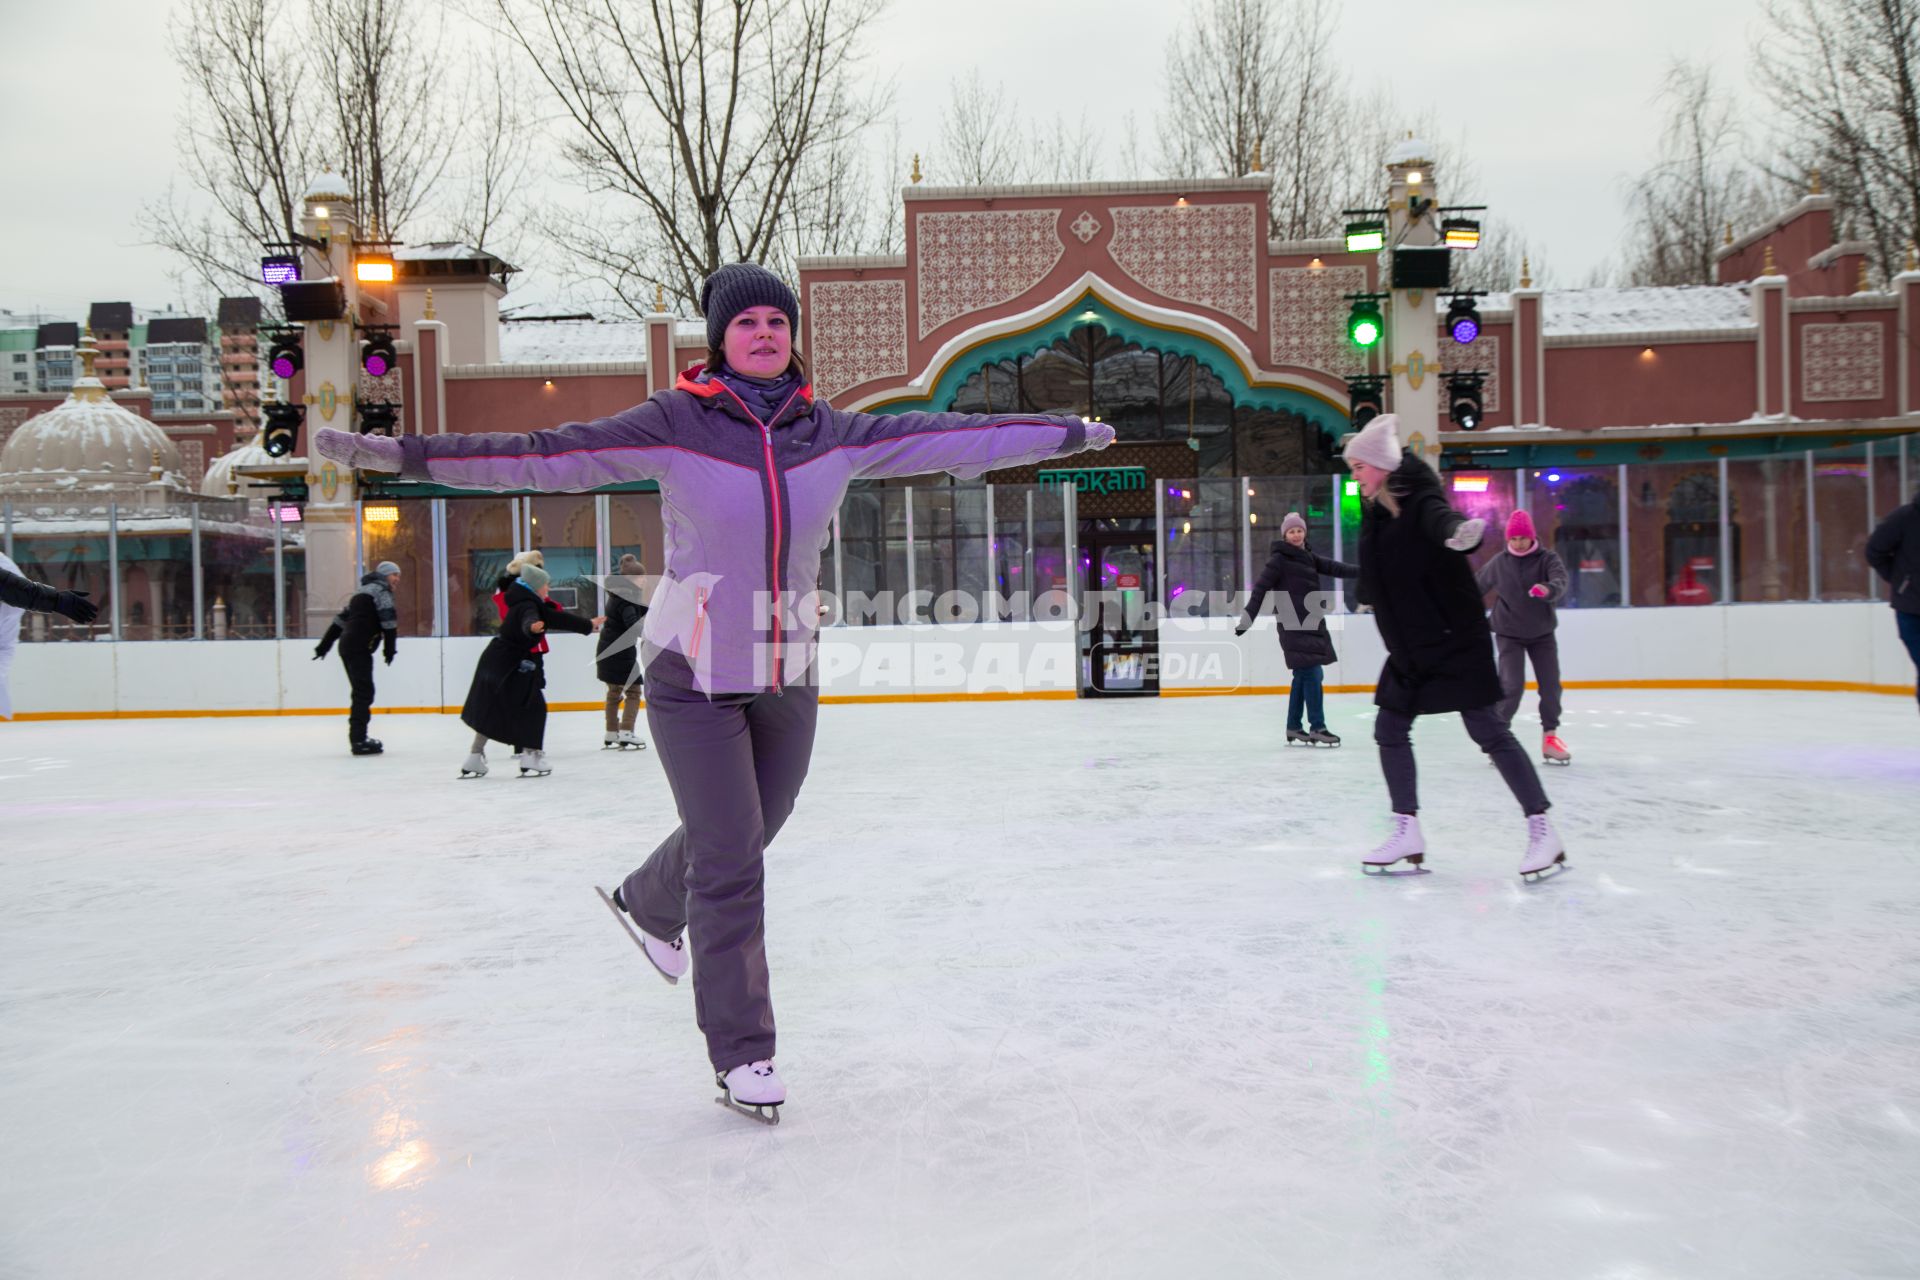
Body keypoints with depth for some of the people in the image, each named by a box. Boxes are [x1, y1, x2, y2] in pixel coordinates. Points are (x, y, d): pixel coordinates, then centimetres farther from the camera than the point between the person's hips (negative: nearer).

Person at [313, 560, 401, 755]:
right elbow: (388, 622, -13)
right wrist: (390, 649, -8)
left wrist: (324, 645, 26)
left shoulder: (363, 591, 27)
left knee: (362, 692, 14)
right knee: (364, 692, -10)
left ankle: (358, 737, 17)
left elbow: (340, 619, 26)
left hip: (347, 645, 9)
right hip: (359, 647, -9)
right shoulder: (381, 590, -1)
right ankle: (359, 740, -14)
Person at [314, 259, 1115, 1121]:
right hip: (692, 675, -4)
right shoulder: (673, 423, -12)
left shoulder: (831, 433, 0)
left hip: (787, 675, 5)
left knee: (749, 829, 20)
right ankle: (741, 1052, 12)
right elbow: (543, 458, -16)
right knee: (729, 859, -4)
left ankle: (649, 902, 53)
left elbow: (954, 438, 5)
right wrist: (402, 455, -22)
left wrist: (1067, 434, 11)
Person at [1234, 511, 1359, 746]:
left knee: (1303, 676, 12)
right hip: (1294, 626, -8)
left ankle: (1294, 728, 21)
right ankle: (1317, 728, -7)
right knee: (1313, 674, -11)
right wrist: (1247, 619, -17)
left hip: (1311, 624, 8)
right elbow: (1260, 589, -11)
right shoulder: (1279, 560, -7)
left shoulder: (1308, 558, 14)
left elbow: (1335, 568, 15)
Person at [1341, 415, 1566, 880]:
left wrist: (1460, 531, -64)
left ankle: (1543, 830, 1)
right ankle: (1408, 833, 14)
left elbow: (1441, 518, -44)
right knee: (1390, 730, 7)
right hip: (1409, 650, 9)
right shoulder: (1377, 511, 5)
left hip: (1457, 641, -9)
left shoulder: (1420, 504, -20)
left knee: (1488, 731, -7)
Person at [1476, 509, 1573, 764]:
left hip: (1542, 633, 1)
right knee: (1512, 685, -15)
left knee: (1551, 685, -1)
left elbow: (1560, 582, -28)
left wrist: (1548, 589, -51)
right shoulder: (1498, 564, -4)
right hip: (1509, 634, -1)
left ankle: (1550, 735, 15)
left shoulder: (1548, 559, -8)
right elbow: (1477, 587, 11)